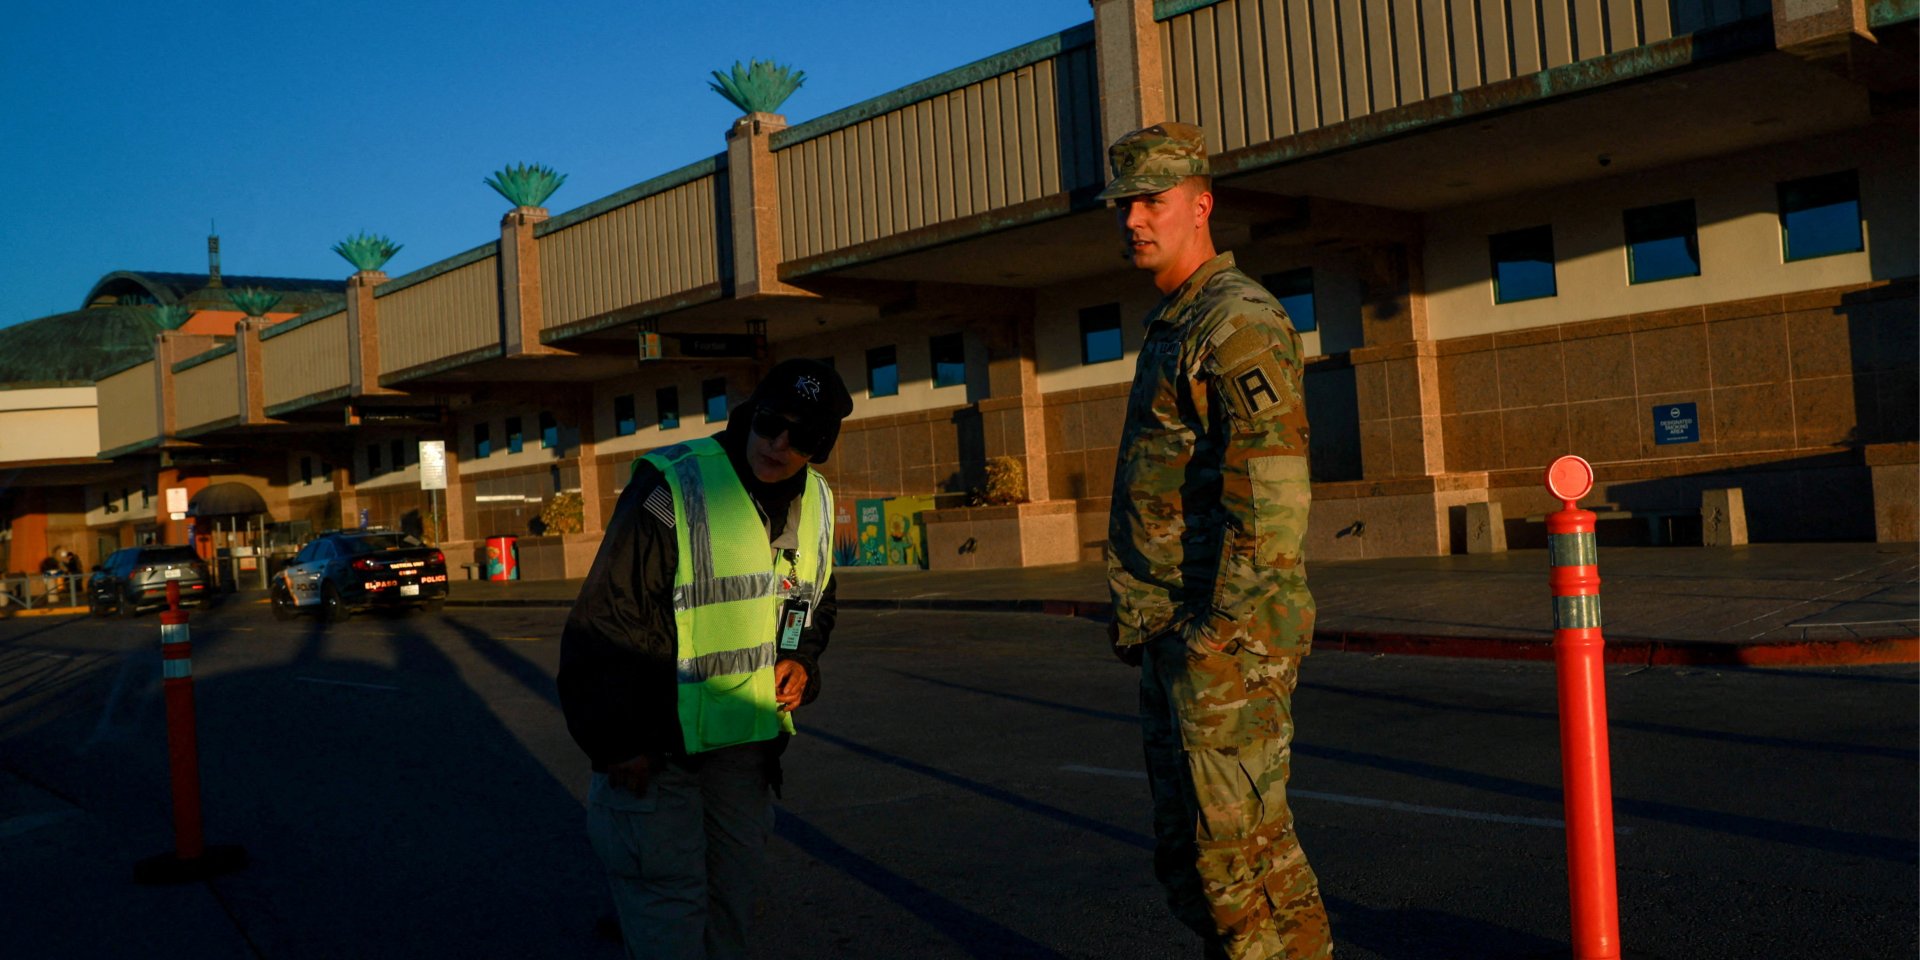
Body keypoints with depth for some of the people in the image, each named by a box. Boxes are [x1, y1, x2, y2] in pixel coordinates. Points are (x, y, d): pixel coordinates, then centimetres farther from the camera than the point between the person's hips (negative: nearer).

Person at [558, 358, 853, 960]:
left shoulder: (817, 505, 5)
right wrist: (615, 743, -18)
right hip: (656, 749, -6)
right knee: (669, 911, -4)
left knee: (733, 898, 16)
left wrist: (802, 661, 2)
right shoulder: (671, 491, -17)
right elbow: (605, 623, -17)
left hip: (748, 740, 6)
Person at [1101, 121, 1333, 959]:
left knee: (1238, 842, -5)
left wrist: (1223, 629, -23)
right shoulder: (1169, 325, 19)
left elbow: (1271, 485, -21)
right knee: (1186, 850, 15)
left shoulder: (1238, 319, -12)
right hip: (1174, 637, 10)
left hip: (1228, 635, -10)